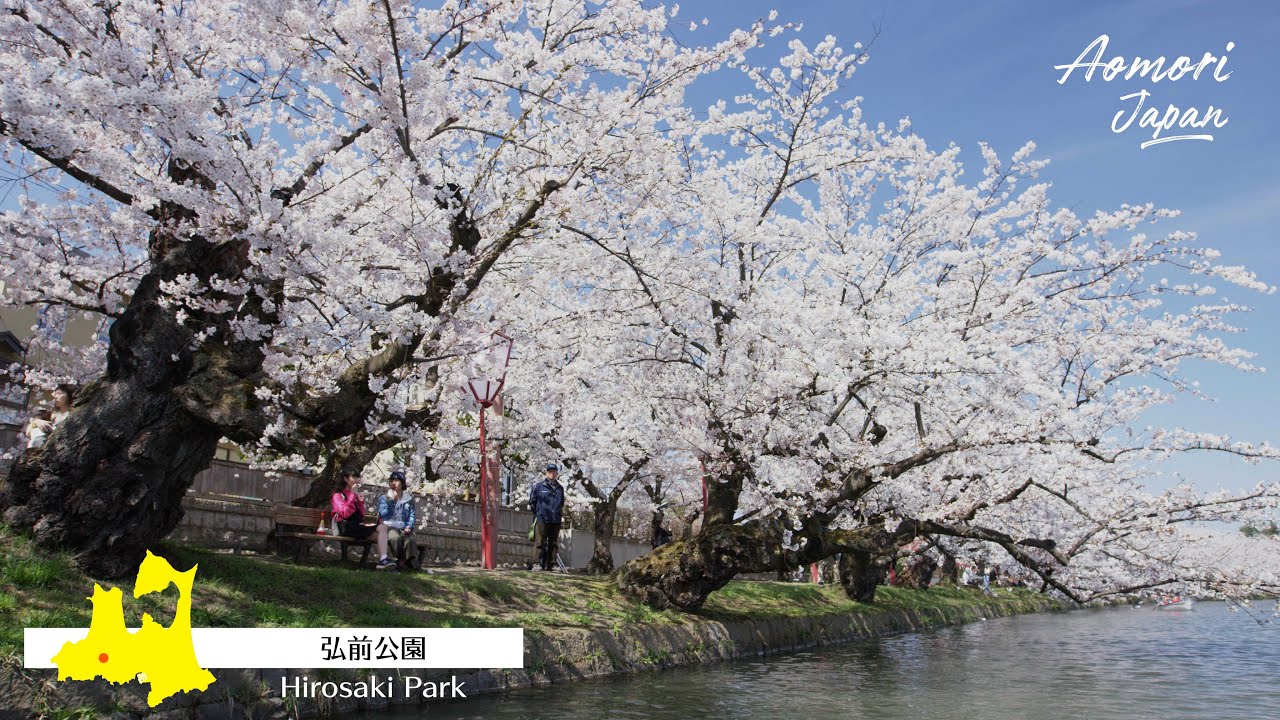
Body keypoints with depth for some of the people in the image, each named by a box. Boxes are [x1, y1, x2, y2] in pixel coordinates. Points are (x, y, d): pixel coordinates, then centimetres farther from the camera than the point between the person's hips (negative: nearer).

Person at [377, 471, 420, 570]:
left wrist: (409, 527, -9)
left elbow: (413, 515, 9)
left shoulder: (409, 499, 18)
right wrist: (391, 500, -6)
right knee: (395, 538, -38)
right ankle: (399, 561, -32)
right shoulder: (383, 498, 16)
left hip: (404, 529, 1)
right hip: (390, 527, -1)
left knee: (410, 540, -34)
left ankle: (412, 563, -41)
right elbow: (383, 514, 0)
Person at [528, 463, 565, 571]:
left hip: (556, 521, 4)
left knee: (554, 544, 5)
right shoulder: (538, 485, 3)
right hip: (542, 519, -4)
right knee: (541, 543, -7)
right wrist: (536, 513, 7)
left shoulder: (560, 488, 16)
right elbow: (532, 501, 7)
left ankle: (550, 565, 10)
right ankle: (540, 564, -5)